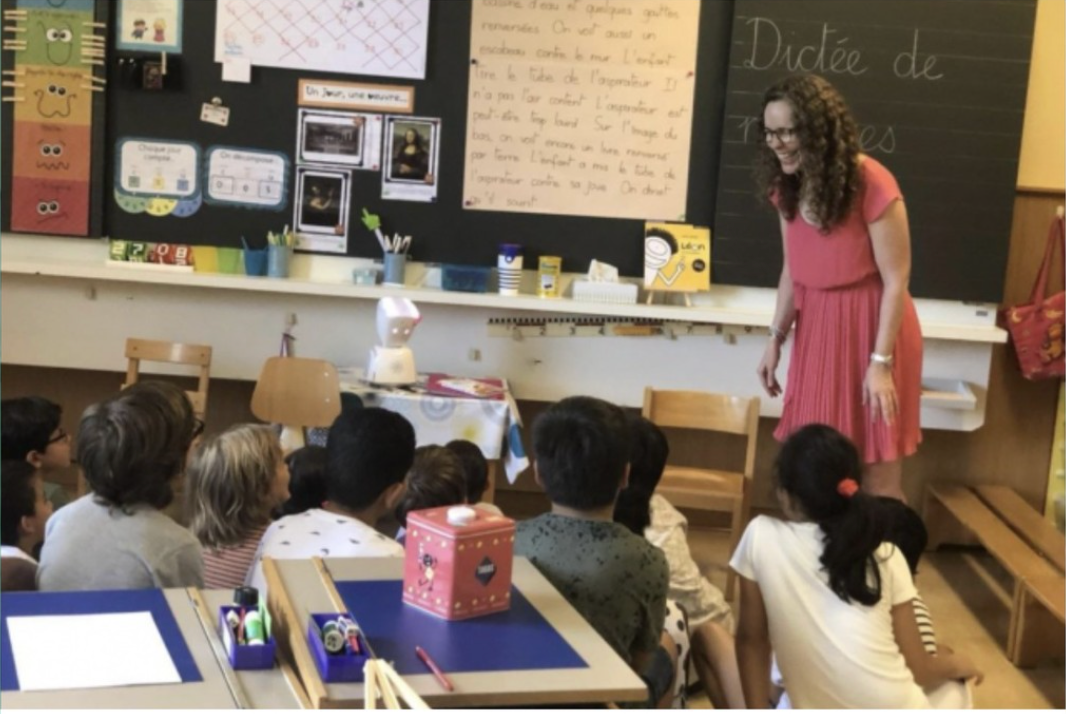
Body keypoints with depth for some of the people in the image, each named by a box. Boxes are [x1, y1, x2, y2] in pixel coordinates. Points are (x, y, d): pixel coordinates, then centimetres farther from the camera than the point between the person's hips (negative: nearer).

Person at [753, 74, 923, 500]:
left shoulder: (871, 185, -19)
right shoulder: (788, 187, 2)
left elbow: (896, 281, -17)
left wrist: (880, 363, -19)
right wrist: (776, 339, 8)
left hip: (872, 328, -6)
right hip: (815, 331, 7)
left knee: (878, 478, 0)